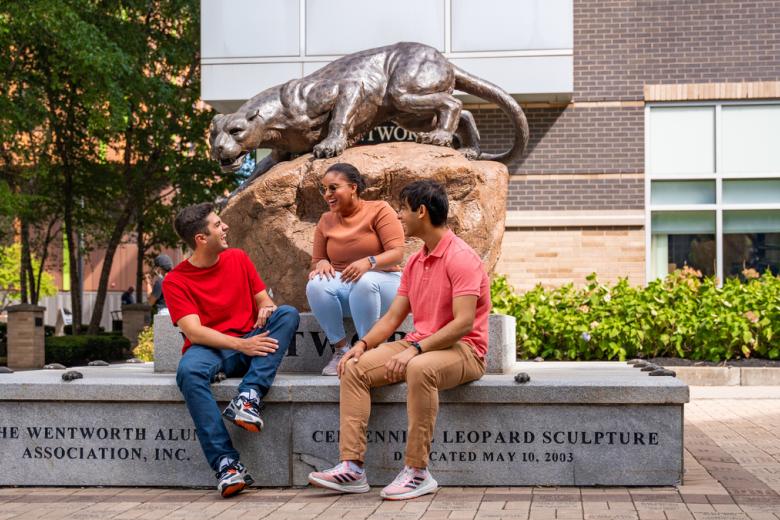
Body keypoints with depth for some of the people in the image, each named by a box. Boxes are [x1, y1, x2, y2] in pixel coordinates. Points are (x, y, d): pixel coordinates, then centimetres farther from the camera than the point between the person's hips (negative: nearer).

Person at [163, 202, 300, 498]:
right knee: (189, 371, -37)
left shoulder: (238, 258, 11)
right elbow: (194, 332, -13)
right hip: (210, 349, -3)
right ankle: (226, 463, -40)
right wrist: (240, 344, -26)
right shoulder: (175, 282, -3)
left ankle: (249, 396, -36)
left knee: (288, 314, -21)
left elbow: (263, 298, 14)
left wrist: (267, 308, -13)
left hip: (250, 344, 4)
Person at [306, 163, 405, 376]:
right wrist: (322, 263, -15)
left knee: (364, 282, -39)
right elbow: (315, 263, 11)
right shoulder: (325, 222, 8)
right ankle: (341, 349, -17)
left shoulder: (379, 210, -4)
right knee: (316, 285, -29)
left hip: (381, 282, -4)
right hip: (342, 287, 4)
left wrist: (369, 262, -33)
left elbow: (397, 253, -14)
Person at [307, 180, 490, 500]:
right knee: (354, 368, -10)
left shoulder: (461, 257, -13)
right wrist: (362, 344, -3)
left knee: (420, 369, -40)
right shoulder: (414, 263, 15)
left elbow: (464, 323, -23)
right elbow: (392, 318, 14)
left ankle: (417, 472, -31)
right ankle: (351, 467, -17)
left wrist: (415, 349, -28)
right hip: (419, 347, 8)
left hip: (463, 350, -8)